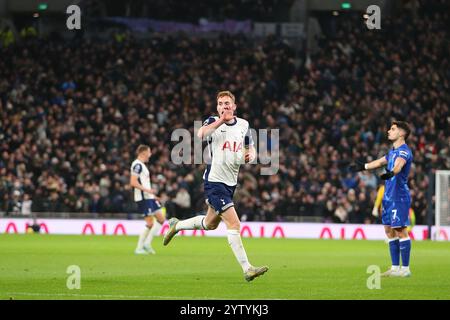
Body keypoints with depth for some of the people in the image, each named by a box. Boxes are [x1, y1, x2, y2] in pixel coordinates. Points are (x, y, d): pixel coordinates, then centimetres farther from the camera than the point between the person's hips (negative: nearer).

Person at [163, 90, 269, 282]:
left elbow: (250, 148, 22)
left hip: (230, 183, 7)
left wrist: (250, 155, -1)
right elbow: (201, 134, -30)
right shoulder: (213, 122, -8)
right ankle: (247, 269, -15)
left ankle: (176, 225, 46)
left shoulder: (243, 125, 8)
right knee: (234, 224, -15)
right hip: (214, 181, -7)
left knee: (210, 224, 22)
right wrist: (222, 120, -34)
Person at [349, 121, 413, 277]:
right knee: (389, 230, 11)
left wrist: (391, 173, -53)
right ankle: (395, 267, 18)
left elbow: (398, 165, -33)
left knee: (400, 230, -9)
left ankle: (405, 269, -6)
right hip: (389, 197, 10)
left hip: (399, 197, -10)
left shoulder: (404, 151, -13)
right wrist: (364, 166, 45)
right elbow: (380, 162, 35)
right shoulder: (393, 151, 17)